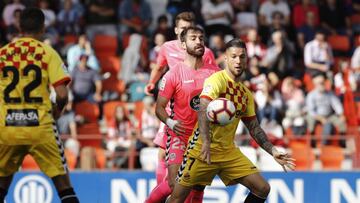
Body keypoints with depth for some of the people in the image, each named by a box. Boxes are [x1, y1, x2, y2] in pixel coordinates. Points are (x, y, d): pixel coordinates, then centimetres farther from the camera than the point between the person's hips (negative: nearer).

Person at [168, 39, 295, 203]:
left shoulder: (246, 94, 12)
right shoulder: (217, 80, -12)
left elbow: (254, 128, 20)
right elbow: (203, 108, -27)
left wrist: (273, 151, 10)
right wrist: (206, 142, -41)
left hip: (229, 152, 7)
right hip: (204, 148, -7)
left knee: (262, 189, -3)